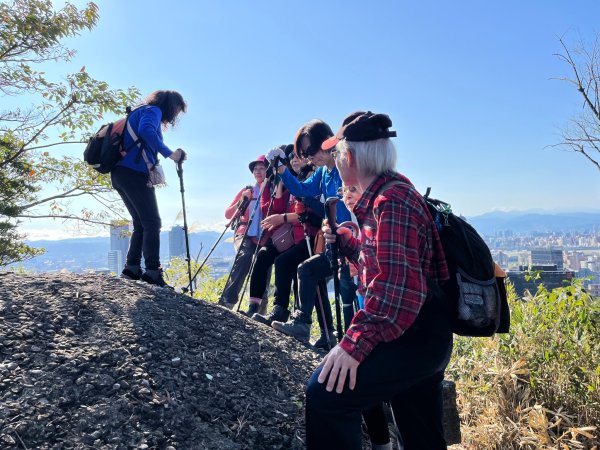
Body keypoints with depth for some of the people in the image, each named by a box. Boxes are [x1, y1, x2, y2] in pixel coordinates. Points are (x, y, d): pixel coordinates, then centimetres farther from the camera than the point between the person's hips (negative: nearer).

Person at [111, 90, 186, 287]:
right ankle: (153, 272, -15)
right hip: (135, 173, -9)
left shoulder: (140, 112, 29)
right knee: (152, 223, -9)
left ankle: (132, 268, 8)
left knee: (141, 224, 13)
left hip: (120, 174, 9)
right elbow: (146, 131, -23)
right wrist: (170, 153, -22)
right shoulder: (153, 111, 0)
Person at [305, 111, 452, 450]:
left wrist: (356, 342, -32)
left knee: (326, 394, -21)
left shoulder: (392, 199, -20)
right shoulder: (383, 193, 12)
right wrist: (342, 239, 17)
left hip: (415, 335, -11)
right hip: (418, 334, 11)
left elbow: (398, 284, -31)